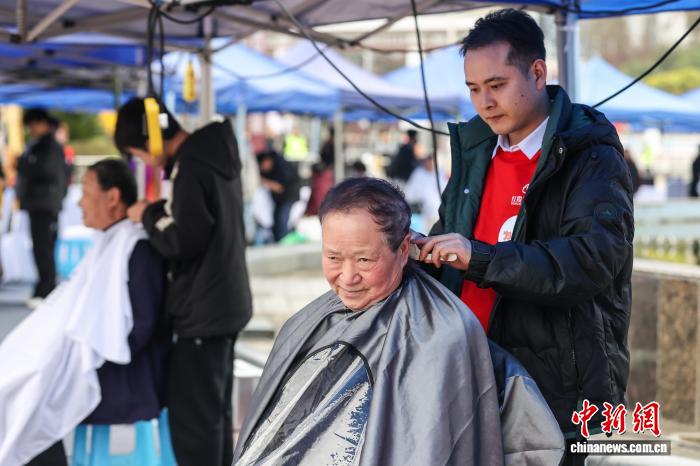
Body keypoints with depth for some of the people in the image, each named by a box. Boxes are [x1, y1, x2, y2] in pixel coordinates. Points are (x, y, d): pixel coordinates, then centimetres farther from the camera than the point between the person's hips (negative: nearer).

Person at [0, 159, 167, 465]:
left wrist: (89, 360, -15)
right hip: (100, 365, 9)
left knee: (30, 402, -11)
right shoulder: (112, 244, 13)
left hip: (125, 382, -9)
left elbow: (140, 328, -22)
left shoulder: (138, 248, -17)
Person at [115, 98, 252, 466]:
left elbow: (184, 241, -24)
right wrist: (160, 212, 8)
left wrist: (149, 216, -9)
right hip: (224, 301, 10)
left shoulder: (190, 165, -20)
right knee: (215, 409, 18)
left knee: (192, 414, -4)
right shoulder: (215, 155, 10)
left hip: (202, 309, -10)